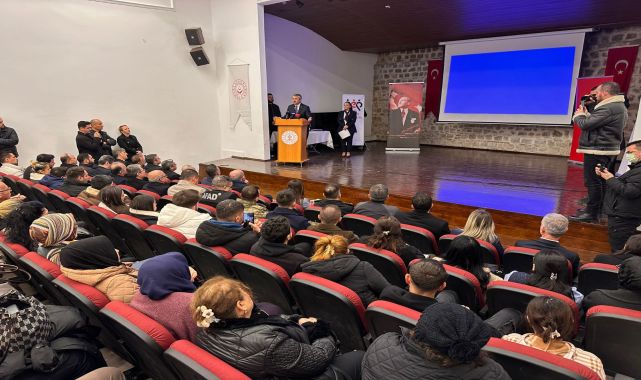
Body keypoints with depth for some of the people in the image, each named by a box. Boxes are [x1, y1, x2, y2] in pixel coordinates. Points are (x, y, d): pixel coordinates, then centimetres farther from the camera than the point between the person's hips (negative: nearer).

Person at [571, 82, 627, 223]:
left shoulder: (608, 108, -19)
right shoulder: (619, 106, 17)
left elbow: (586, 124, -20)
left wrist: (579, 115, -1)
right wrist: (586, 115, 7)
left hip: (598, 151, -11)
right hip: (607, 150, 11)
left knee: (593, 182, -7)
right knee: (601, 181, 17)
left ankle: (591, 213, -3)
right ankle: (600, 209, 26)